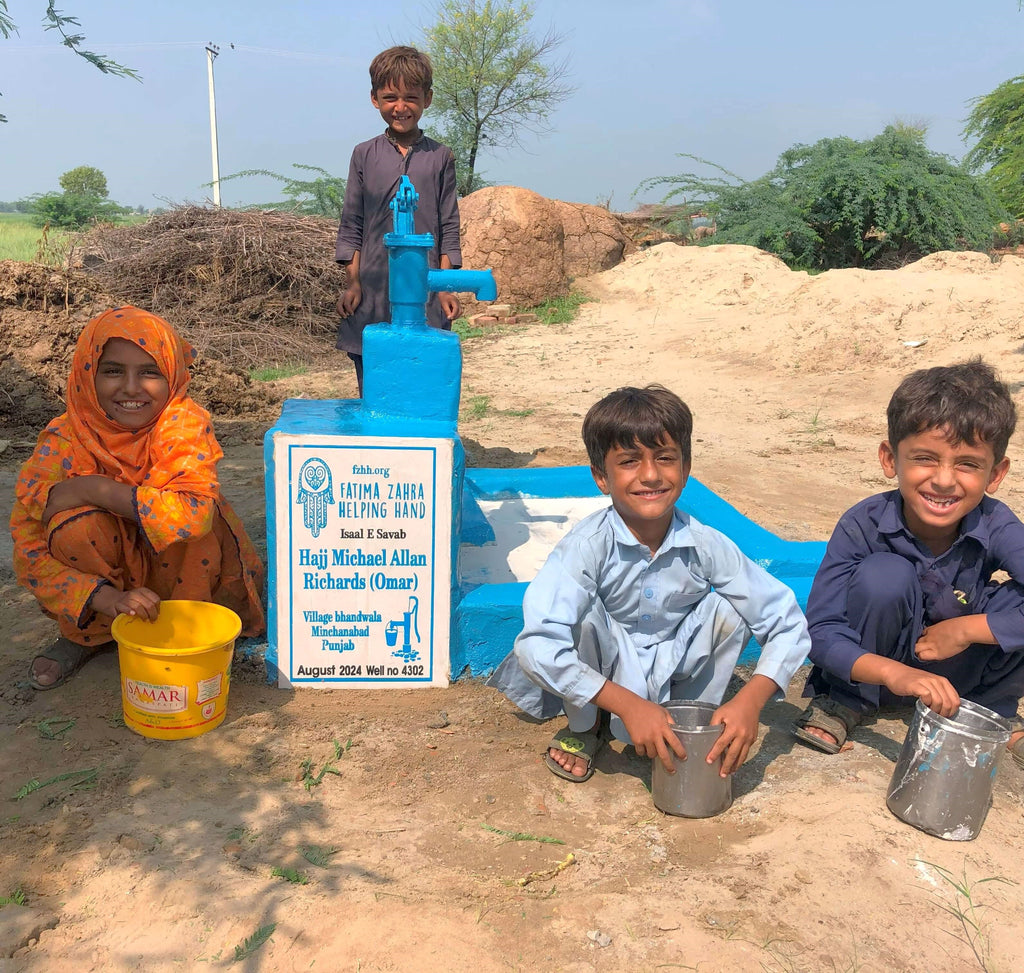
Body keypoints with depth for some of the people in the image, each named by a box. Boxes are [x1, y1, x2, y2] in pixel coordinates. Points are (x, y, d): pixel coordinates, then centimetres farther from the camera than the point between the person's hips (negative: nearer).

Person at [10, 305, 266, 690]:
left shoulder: (184, 424, -22)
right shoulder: (63, 442, -19)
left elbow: (197, 510, -38)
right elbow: (29, 552, -19)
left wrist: (96, 489, -36)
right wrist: (107, 598, -36)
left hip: (178, 567, -1)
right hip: (109, 572, 1)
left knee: (188, 522, -31)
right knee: (75, 525, -29)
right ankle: (85, 634, 0)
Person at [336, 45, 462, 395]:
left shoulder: (440, 157, 7)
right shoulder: (365, 155, 8)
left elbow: (449, 226, 7)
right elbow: (351, 225, 9)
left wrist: (446, 287, 1)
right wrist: (351, 283, 1)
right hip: (373, 290, 1)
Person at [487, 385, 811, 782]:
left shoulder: (706, 546, -18)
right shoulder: (589, 545, -27)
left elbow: (788, 624, -14)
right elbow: (536, 646, -39)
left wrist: (751, 700, -29)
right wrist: (629, 705, -41)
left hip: (674, 669, 2)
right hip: (606, 675, -2)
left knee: (728, 609, -23)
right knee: (583, 612, -32)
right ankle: (584, 727, -2)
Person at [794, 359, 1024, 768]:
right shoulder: (863, 525, -25)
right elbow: (820, 631, -28)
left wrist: (966, 629, -32)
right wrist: (893, 673, -45)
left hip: (957, 670, 2)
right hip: (874, 666, -1)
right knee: (884, 576, -32)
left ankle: (990, 710, 4)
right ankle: (848, 700, -5)